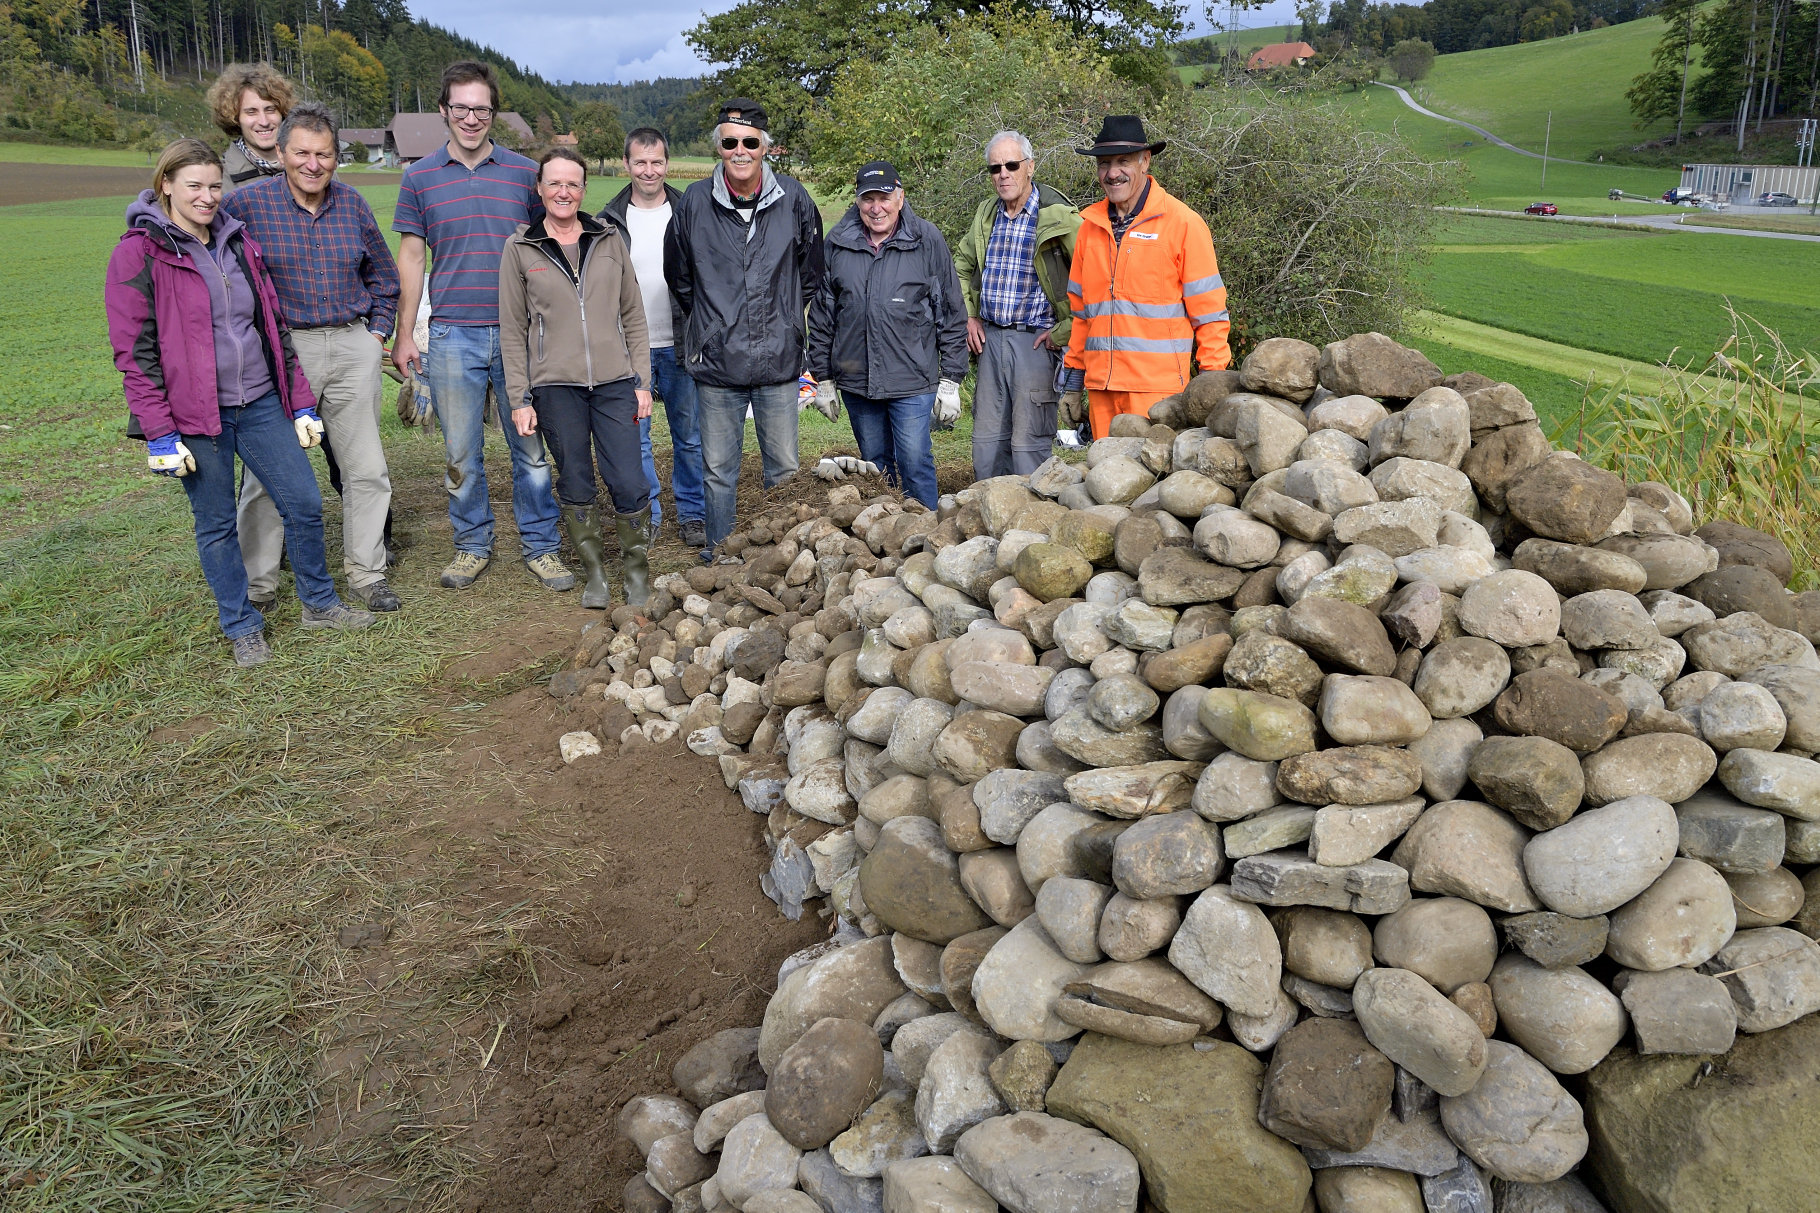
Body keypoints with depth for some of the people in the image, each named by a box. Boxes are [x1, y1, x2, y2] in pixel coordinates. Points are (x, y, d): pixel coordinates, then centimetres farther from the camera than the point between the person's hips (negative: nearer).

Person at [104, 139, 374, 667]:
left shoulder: (238, 242, 10)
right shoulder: (139, 253, -6)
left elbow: (275, 326, 14)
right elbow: (135, 350, -9)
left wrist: (301, 402, 11)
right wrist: (160, 433, -13)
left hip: (261, 403, 5)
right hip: (195, 414, -5)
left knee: (305, 504, 5)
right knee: (217, 524, 6)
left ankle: (319, 604, 25)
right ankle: (242, 628, 21)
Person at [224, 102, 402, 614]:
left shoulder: (352, 203, 7)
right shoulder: (247, 202, -5)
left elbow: (382, 272, 21)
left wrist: (378, 331, 13)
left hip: (353, 348, 3)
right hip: (280, 349, -3)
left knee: (367, 470, 6)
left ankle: (366, 573, 20)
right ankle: (256, 586, 14)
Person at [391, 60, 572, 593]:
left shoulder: (525, 173, 5)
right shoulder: (420, 178, 6)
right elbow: (411, 258, 9)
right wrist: (403, 334, 5)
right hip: (453, 335, 0)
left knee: (530, 449, 4)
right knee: (462, 454, 7)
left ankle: (541, 546, 15)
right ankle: (472, 545, 21)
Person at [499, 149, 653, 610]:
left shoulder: (609, 240, 8)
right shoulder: (520, 249, 4)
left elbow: (633, 316, 10)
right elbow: (512, 331, 5)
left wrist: (642, 382, 4)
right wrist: (519, 398, 0)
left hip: (614, 382, 1)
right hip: (555, 386, 0)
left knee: (630, 484, -5)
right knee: (575, 485, 7)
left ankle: (636, 571, 15)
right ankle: (594, 574, 23)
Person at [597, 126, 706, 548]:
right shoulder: (609, 222, 4)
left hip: (681, 346, -1)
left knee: (690, 435, 6)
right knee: (633, 437, 5)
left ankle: (692, 514, 18)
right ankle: (646, 515, 18)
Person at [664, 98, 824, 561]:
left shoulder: (794, 200, -1)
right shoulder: (694, 202, -2)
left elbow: (810, 275, 13)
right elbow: (679, 278, 12)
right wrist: (713, 323, 13)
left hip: (778, 361, 0)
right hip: (716, 363, 0)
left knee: (785, 470, 9)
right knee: (718, 470, 9)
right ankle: (719, 555, 23)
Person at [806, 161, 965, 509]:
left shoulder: (927, 241, -2)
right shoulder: (838, 243, 5)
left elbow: (952, 315, 0)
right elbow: (821, 314, 12)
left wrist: (950, 382, -3)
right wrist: (823, 379, 10)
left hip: (912, 381, -3)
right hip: (856, 380, 3)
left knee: (915, 465, -6)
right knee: (875, 465, 13)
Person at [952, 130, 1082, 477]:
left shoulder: (1058, 217, -10)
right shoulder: (986, 214, 10)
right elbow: (961, 265, 26)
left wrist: (1064, 331, -12)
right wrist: (968, 316, 14)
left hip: (1036, 340, -6)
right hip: (990, 337, 6)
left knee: (1028, 443, -3)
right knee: (986, 439, 11)